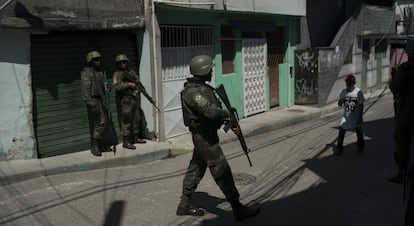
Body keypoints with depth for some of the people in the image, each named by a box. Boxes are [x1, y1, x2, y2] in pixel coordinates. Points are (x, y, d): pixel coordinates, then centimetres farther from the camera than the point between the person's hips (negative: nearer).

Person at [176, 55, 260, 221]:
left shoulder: (202, 88, 12)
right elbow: (211, 111, -32)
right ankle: (238, 209, 0)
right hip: (204, 137, -11)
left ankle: (184, 205, 27)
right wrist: (228, 113, -13)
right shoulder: (194, 92, -21)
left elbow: (216, 108, 15)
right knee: (222, 171, -7)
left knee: (196, 168, 16)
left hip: (203, 135, 11)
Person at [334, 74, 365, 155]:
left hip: (356, 116, -2)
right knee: (341, 131, -5)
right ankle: (339, 149, 5)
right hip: (346, 116, 2)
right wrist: (340, 101, -21)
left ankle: (360, 147, 34)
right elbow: (339, 104, 3)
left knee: (359, 132, 12)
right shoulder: (343, 91, -2)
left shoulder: (358, 92, -12)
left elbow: (361, 105, -8)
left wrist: (360, 117, -10)